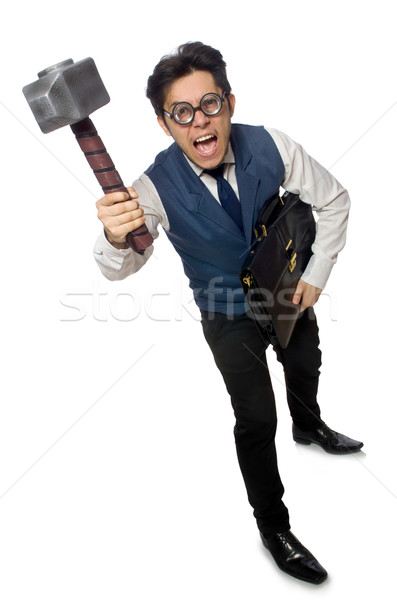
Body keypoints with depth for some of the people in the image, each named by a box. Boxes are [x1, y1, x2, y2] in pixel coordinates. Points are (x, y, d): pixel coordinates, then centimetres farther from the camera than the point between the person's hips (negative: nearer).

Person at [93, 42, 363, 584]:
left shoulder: (271, 148, -22)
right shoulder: (157, 187, -27)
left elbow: (333, 200, -8)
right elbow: (120, 268, -31)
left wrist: (316, 275, -9)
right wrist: (117, 238, -54)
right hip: (230, 319, -3)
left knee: (306, 367, 28)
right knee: (256, 422, 3)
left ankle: (309, 426, 65)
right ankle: (273, 527, 30)